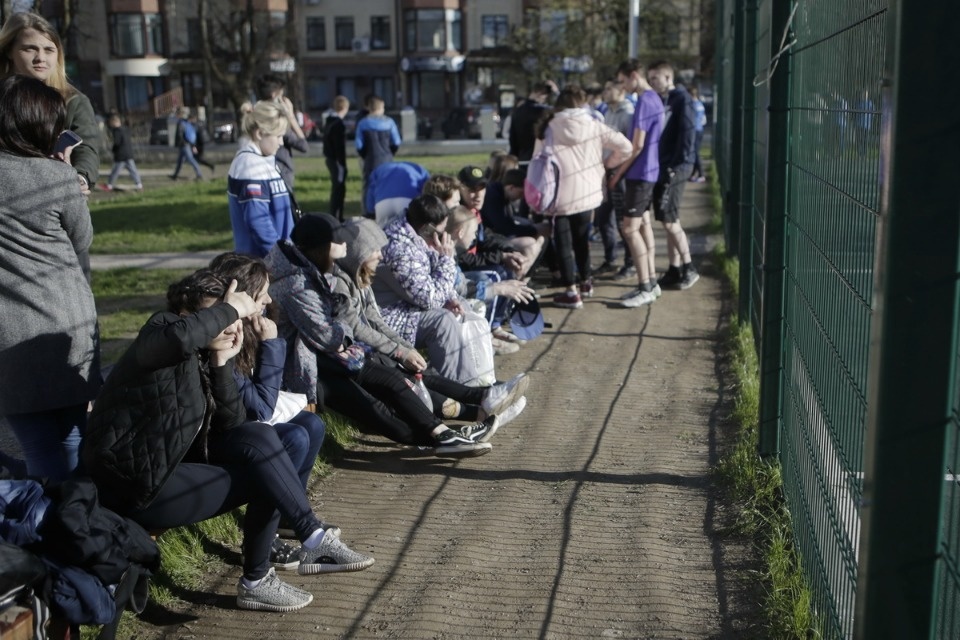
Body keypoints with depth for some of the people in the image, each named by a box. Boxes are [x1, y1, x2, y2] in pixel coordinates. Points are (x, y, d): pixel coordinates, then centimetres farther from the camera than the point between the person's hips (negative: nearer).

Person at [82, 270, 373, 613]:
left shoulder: (200, 355, 9)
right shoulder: (161, 332, -14)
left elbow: (231, 425, 3)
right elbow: (178, 336, -42)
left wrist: (222, 363, -7)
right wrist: (229, 309, -27)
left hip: (172, 466, 9)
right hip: (134, 486, -8)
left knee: (258, 437, -6)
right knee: (264, 479, -13)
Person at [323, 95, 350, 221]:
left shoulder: (329, 121, 12)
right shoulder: (338, 124, -18)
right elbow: (340, 146, -21)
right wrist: (343, 164, -19)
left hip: (330, 159, 10)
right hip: (337, 160, -10)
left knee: (336, 188, 17)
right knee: (339, 189, -6)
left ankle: (335, 217, 24)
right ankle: (335, 218, -6)